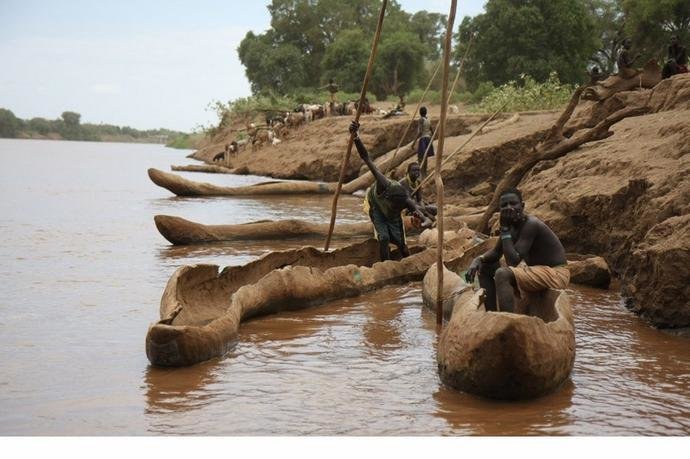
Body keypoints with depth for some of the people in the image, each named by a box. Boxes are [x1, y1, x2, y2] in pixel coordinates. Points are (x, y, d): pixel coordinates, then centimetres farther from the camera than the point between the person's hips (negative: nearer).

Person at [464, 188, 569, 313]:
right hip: (536, 270, 10)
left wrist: (505, 229, -24)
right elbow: (496, 252, 16)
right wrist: (478, 260, -5)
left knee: (502, 274, -31)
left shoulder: (531, 225, -23)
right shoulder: (513, 224, 4)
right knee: (485, 268, 12)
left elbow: (513, 261, -28)